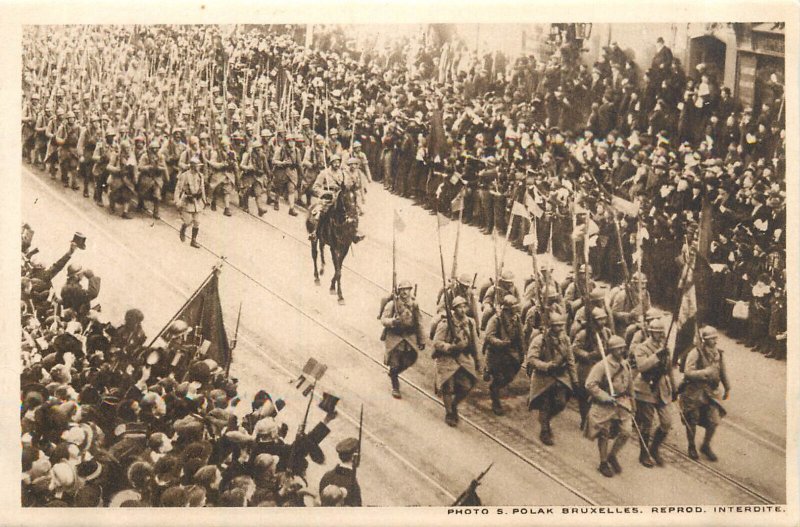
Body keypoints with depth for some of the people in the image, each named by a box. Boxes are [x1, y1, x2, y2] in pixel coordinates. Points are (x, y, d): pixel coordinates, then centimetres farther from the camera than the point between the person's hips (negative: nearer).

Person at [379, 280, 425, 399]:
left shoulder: (414, 305, 2)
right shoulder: (392, 304, -10)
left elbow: (419, 323, 8)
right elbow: (383, 319, -11)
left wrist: (422, 340, 10)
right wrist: (393, 321, -33)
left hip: (409, 338, 4)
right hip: (394, 338, -4)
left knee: (407, 362, 9)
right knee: (394, 364, 3)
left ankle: (393, 373, 40)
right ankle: (395, 388, 21)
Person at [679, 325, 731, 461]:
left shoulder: (718, 353, 4)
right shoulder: (695, 353, -16)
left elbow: (723, 372, 17)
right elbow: (688, 372, -24)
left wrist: (727, 388, 23)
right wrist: (706, 372, -29)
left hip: (711, 392, 5)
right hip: (694, 393, -5)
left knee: (714, 421, 0)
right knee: (692, 422, 7)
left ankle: (706, 446, 23)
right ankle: (691, 447, 29)